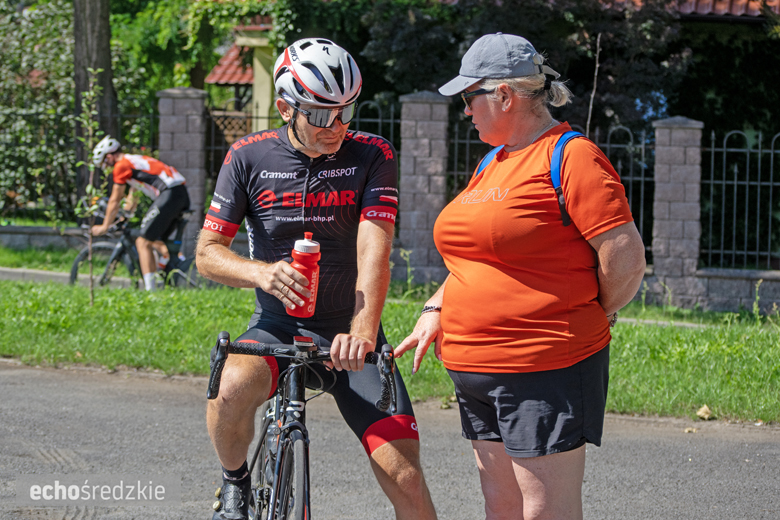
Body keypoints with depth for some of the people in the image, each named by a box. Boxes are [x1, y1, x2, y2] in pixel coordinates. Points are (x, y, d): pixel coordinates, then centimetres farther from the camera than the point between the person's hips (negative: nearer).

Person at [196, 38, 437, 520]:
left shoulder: (373, 156, -7)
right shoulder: (250, 156, -4)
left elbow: (373, 251, -20)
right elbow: (208, 252, -3)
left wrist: (362, 333, -37)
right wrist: (261, 272, -26)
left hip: (349, 334, 0)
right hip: (277, 326, 0)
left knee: (405, 477, -13)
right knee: (234, 387, -34)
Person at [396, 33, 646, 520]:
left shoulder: (571, 157, -12)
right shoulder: (493, 164, 17)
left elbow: (627, 258, -17)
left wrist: (594, 317, -2)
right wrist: (436, 310, 11)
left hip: (546, 370, -9)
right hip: (478, 370, 9)